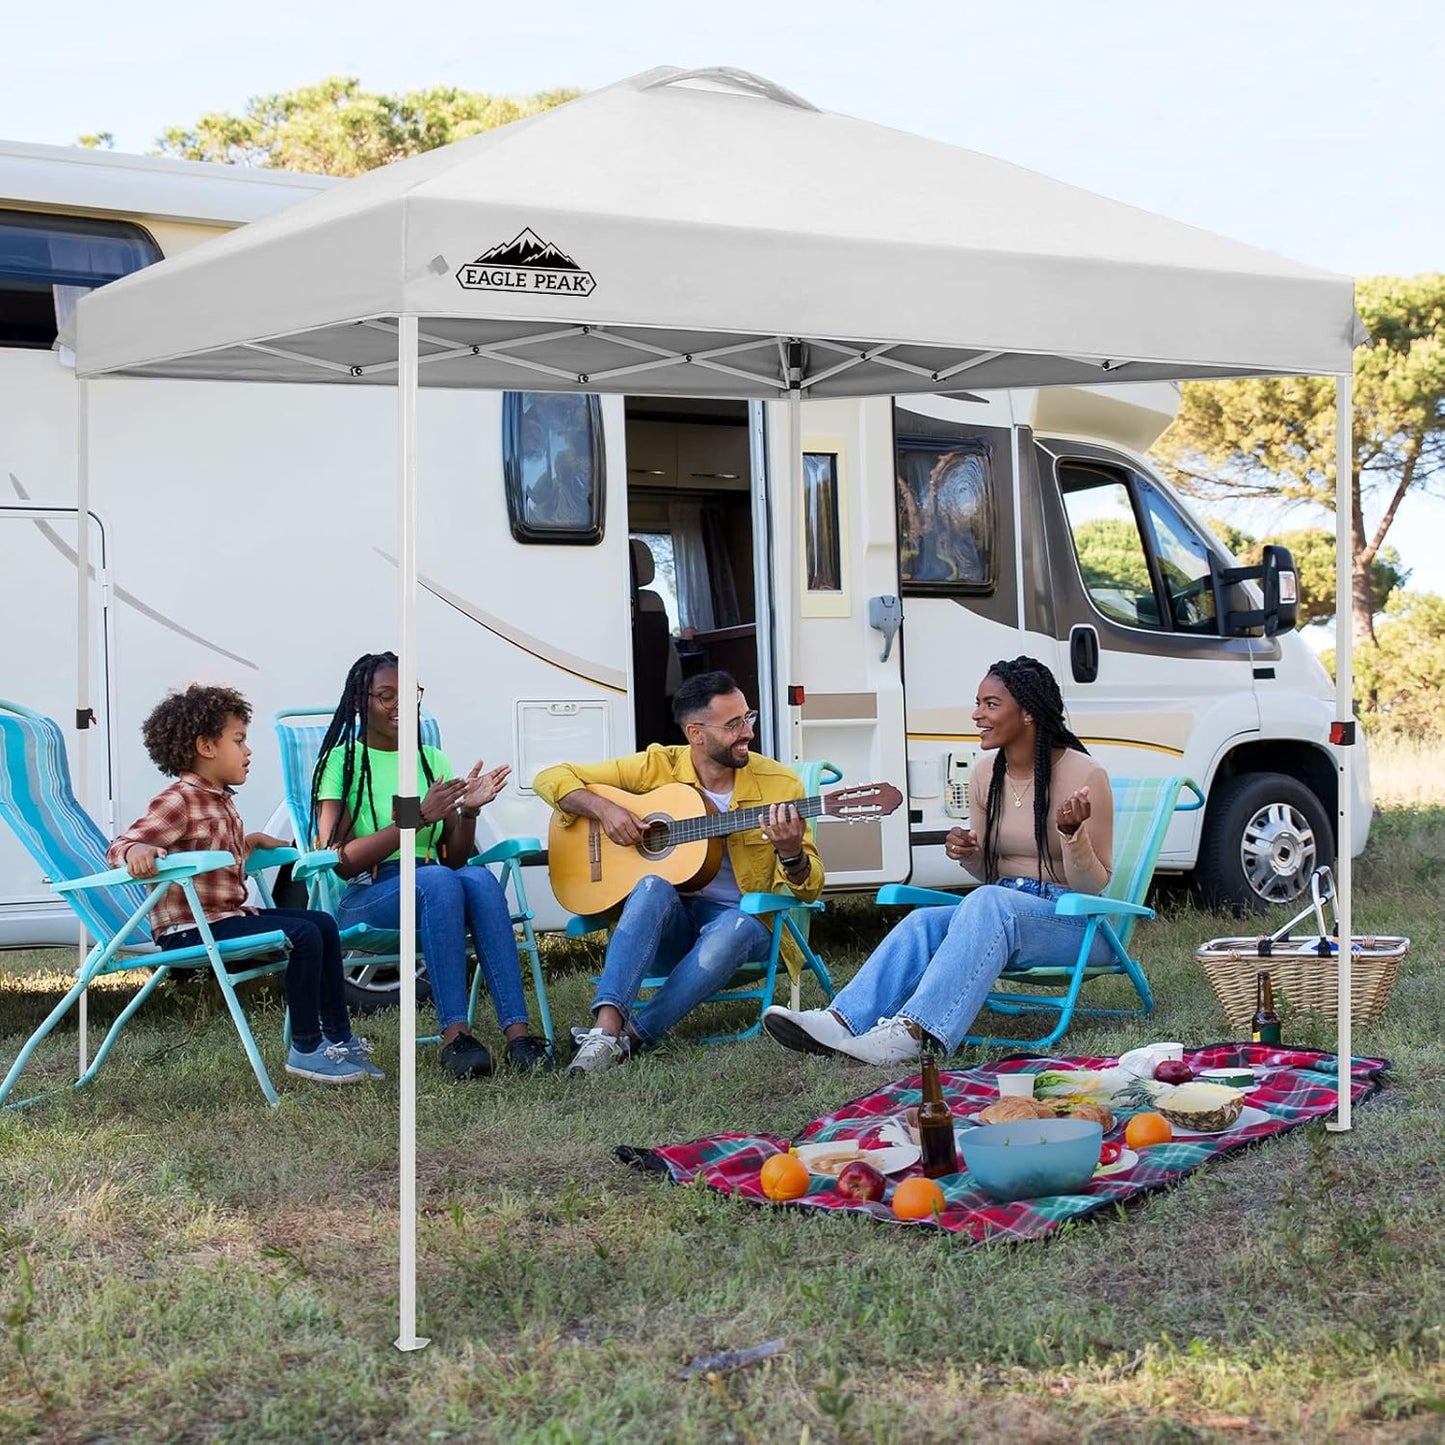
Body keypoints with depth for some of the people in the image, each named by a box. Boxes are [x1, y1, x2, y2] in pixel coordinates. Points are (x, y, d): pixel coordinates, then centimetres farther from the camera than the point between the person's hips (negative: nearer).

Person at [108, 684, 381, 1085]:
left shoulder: (221, 800, 16)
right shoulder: (178, 801, -14)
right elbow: (119, 847, -23)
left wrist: (249, 842, 14)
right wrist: (138, 851, -44)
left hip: (228, 914, 10)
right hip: (189, 928, -10)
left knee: (323, 924, 7)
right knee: (303, 935, -21)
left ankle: (338, 1037, 12)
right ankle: (305, 1049, -11)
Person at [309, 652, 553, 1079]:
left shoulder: (432, 761, 16)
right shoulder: (342, 761, 1)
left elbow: (454, 858, 14)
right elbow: (339, 861, -11)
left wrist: (469, 811, -6)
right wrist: (419, 817, -17)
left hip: (432, 892, 4)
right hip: (364, 899, -4)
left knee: (479, 879, -31)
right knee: (437, 881, -36)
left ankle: (517, 1032, -40)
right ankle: (454, 1035, -39)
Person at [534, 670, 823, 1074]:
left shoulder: (779, 784, -2)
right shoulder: (657, 767, -1)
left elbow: (809, 888, -2)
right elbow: (552, 778, 2)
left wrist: (791, 853, -25)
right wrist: (603, 808, -17)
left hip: (743, 919, 0)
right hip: (667, 925, 0)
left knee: (736, 928, -36)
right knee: (653, 889, -34)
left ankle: (631, 1036, -35)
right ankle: (606, 1026, -45)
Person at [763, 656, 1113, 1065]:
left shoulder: (1084, 775, -10)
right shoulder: (985, 778, 9)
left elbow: (1094, 887, -9)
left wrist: (1073, 833, -28)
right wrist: (968, 854, -5)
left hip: (1075, 924, -6)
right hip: (1000, 908, 6)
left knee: (988, 903, -36)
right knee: (923, 923, -23)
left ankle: (913, 1031, -48)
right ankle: (841, 1021, -40)